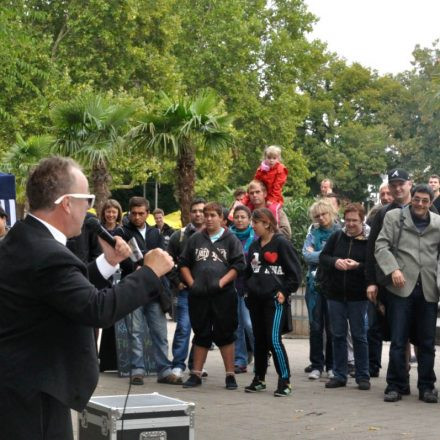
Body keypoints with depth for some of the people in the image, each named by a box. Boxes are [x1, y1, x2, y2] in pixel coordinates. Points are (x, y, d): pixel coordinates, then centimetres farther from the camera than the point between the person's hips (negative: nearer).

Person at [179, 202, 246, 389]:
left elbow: (238, 265, -2)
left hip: (223, 295, -3)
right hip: (199, 295, 3)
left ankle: (230, 375, 9)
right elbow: (183, 263, 13)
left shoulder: (230, 239, 3)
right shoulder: (195, 239, 11)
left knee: (225, 334, 2)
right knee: (201, 334, 10)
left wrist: (221, 282, -11)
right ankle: (196, 374, 16)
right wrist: (191, 283, 0)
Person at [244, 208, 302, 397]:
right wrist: (248, 288, 12)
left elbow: (295, 271, -8)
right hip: (255, 299, 7)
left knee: (274, 339, -13)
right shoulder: (254, 246, 14)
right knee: (259, 339, 12)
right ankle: (259, 379, 22)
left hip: (274, 299, -7)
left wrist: (285, 291, -11)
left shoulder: (281, 244, -7)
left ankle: (285, 381, -7)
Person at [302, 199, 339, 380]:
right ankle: (316, 365, 9)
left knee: (332, 326, 3)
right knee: (315, 325, 3)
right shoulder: (313, 232, 9)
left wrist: (316, 255, -9)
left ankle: (331, 365, 12)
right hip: (315, 282, 2)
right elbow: (306, 255, -2)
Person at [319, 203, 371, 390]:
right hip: (335, 294, 3)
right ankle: (339, 375, 17)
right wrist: (335, 262, -15)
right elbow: (322, 257, 4)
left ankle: (362, 376, 12)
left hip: (358, 296, -3)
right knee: (338, 335, 8)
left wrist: (358, 266, -25)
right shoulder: (337, 237, 5)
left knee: (359, 336, 4)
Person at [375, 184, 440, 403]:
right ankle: (396, 385, 9)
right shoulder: (394, 217, 5)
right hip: (401, 287, -2)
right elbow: (381, 246, -1)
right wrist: (393, 269, -15)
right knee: (398, 341, 0)